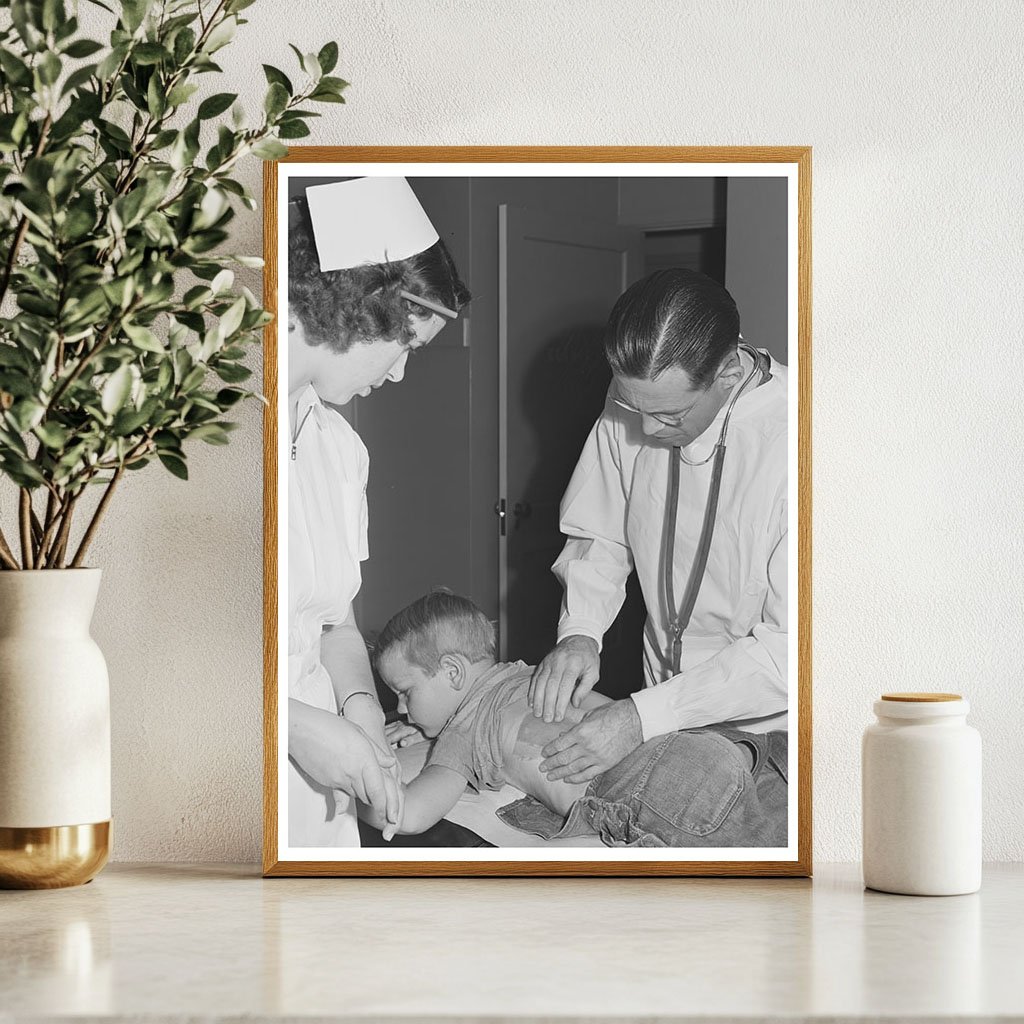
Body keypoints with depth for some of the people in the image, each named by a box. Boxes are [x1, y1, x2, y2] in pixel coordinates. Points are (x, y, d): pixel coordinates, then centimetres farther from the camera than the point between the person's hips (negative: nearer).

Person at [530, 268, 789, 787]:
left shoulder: (789, 437, -24)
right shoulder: (634, 400, -6)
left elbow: (794, 645, -23)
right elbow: (602, 536, 9)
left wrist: (644, 717, -26)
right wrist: (580, 631, -11)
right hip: (670, 718, 4)